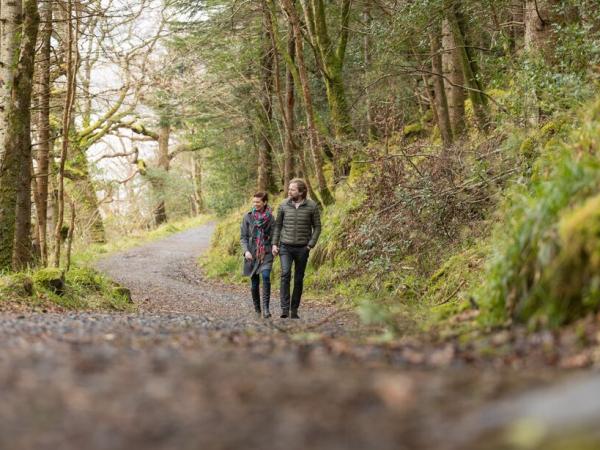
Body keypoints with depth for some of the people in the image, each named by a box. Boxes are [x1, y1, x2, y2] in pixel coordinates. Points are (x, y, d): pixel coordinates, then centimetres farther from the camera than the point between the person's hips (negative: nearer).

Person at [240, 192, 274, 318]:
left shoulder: (270, 218, 1)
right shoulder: (248, 217, 2)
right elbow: (243, 236, 2)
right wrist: (246, 251, -11)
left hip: (266, 253, -1)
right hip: (252, 254, 1)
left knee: (266, 276, -23)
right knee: (254, 283, 5)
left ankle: (265, 308, -21)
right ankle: (257, 310, 21)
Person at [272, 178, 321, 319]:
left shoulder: (312, 206, -5)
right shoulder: (284, 205, 0)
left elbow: (317, 227, 0)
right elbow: (278, 225, 9)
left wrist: (311, 245, -9)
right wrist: (274, 244, 2)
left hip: (302, 248, 0)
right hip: (285, 247, 0)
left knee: (299, 279, 5)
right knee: (285, 274, -18)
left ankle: (294, 310, 16)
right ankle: (285, 309, -19)